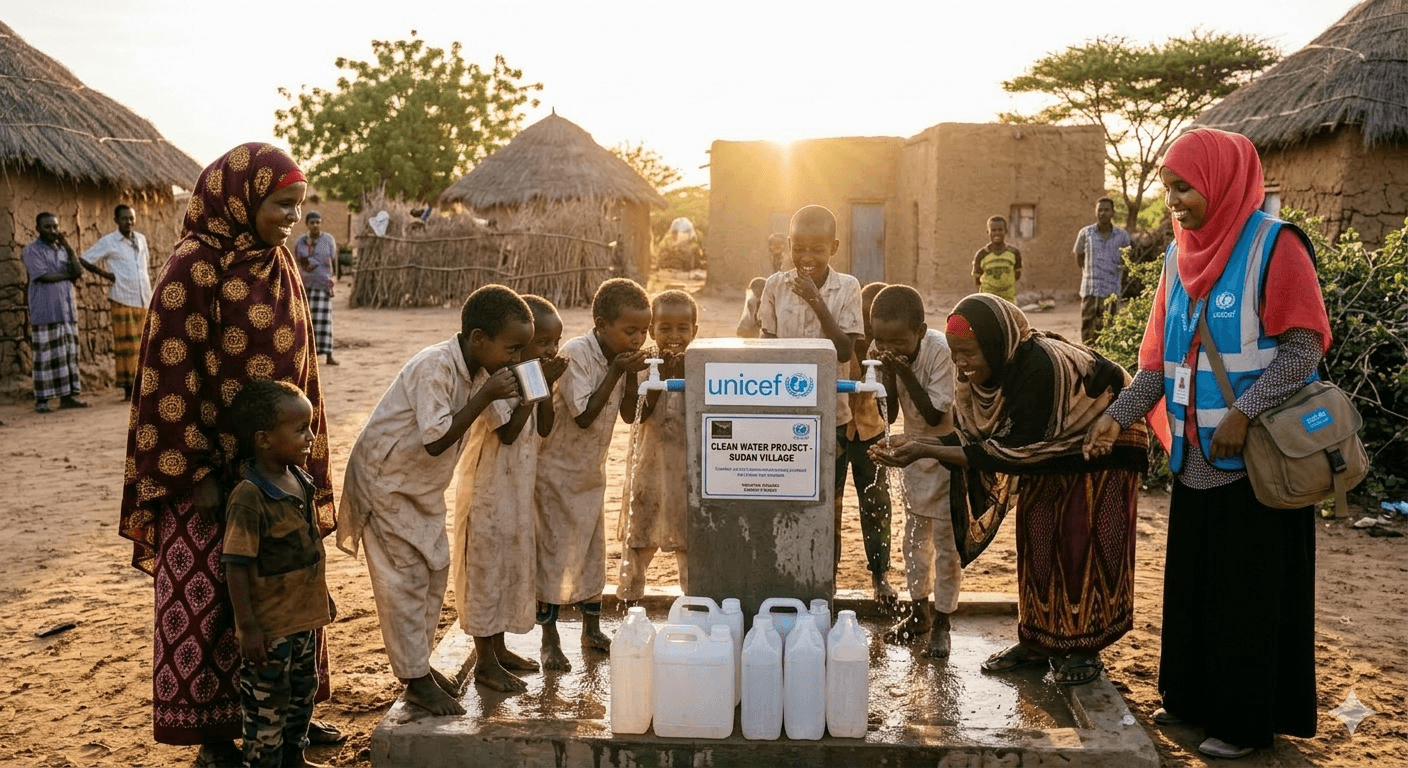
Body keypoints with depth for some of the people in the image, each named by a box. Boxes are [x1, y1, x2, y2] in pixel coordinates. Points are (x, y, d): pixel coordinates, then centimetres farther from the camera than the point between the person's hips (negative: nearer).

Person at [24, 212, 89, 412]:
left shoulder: (62, 250, 17)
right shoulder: (32, 250, -1)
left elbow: (78, 273, 3)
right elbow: (44, 276, -13)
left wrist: (69, 248, -4)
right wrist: (68, 275, 0)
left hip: (67, 311, 6)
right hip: (45, 311, -6)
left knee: (69, 354, 4)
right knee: (46, 356, -6)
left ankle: (67, 396, 8)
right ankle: (41, 400, -2)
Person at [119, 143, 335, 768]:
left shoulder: (278, 266, 7)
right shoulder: (195, 267, -15)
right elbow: (169, 378, -17)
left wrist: (307, 462, 11)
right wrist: (195, 475, -17)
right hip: (214, 473, -7)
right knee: (209, 602, 5)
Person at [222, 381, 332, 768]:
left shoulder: (300, 480, 1)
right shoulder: (249, 497, -24)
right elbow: (236, 566, -22)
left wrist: (322, 595, 20)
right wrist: (248, 627, -21)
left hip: (304, 616, 9)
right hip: (268, 625, -8)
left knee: (303, 690, 23)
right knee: (267, 704, 8)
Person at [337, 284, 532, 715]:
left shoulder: (478, 371, -2)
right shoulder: (434, 368, -29)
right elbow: (436, 440, -34)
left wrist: (523, 398, -16)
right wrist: (485, 396, -32)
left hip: (424, 486, 9)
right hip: (386, 482, -9)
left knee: (435, 570, 12)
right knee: (405, 580, -3)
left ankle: (419, 661, 27)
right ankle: (416, 680, 7)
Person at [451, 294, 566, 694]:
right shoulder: (491, 377, -20)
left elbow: (543, 429, 2)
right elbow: (507, 432, -26)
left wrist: (547, 387, -11)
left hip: (519, 488, 9)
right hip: (488, 489, -9)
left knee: (514, 566, 17)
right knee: (486, 568, 1)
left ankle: (499, 648, 32)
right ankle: (485, 662, 12)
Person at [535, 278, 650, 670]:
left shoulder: (620, 358, -3)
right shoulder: (576, 354, -24)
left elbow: (629, 414, -1)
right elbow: (584, 416, -27)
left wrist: (632, 375, -16)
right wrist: (615, 372, -29)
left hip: (593, 470, 7)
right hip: (558, 470, -7)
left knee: (594, 550, 15)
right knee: (554, 552, 0)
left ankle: (592, 630, 30)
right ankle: (550, 640, 12)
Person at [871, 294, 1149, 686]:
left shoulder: (1041, 367, -39)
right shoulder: (986, 370, -16)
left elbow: (1011, 450, -36)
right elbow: (972, 436, -11)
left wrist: (926, 451, -38)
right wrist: (915, 444, -28)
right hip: (1052, 449, 7)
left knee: (1082, 545, -6)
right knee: (1036, 539, 6)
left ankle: (1082, 648, 7)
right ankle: (1037, 640, 16)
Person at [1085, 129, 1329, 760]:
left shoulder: (1274, 245, -11)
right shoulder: (1180, 256, 9)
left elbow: (1304, 343, -15)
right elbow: (1160, 355, 9)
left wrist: (1246, 412, -24)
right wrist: (1120, 415, -3)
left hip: (1257, 454, -6)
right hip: (1196, 455, 6)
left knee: (1250, 585, 3)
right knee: (1191, 579, 13)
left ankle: (1247, 719, 15)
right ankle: (1192, 696, 28)